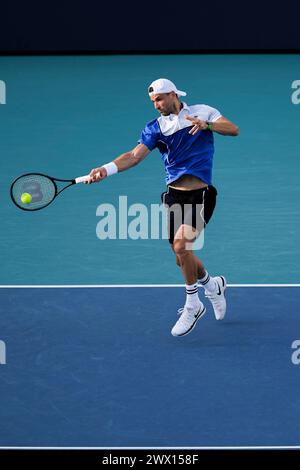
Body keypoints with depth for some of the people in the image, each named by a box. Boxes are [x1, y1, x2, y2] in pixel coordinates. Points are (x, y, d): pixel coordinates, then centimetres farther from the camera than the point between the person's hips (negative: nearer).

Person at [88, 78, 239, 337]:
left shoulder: (203, 112, 3)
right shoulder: (155, 127, 5)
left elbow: (233, 129, -7)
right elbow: (135, 155, -7)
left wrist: (206, 124, -25)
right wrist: (106, 169, -24)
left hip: (200, 195, -4)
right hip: (174, 195, 4)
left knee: (181, 244, -22)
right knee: (182, 258, 8)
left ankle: (192, 305, -5)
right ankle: (213, 286, 40)